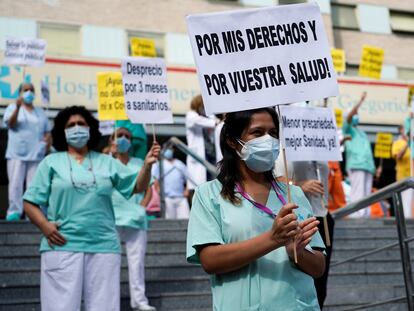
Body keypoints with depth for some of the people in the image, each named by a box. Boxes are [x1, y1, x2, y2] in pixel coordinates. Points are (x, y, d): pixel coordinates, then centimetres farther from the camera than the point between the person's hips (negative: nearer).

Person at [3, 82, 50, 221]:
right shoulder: (12, 107, 9)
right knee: (15, 184, -9)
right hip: (16, 154, -3)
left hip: (36, 155, 3)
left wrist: (48, 139, -3)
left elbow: (47, 132, 21)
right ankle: (14, 212, -9)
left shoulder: (41, 112, 20)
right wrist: (18, 107, -24)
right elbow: (10, 123, -9)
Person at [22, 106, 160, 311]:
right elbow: (30, 202, 5)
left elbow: (137, 186, 10)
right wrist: (44, 225, -13)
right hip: (62, 246, -2)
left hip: (103, 247, 2)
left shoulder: (107, 162, 15)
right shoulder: (51, 162, 8)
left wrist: (147, 165, -8)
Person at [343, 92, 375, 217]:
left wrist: (373, 167, 17)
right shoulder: (348, 129, 10)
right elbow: (349, 116, -11)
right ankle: (356, 215, -18)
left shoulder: (362, 133, 30)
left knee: (366, 193, 3)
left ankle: (365, 215, 3)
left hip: (367, 165, 7)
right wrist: (361, 101, -15)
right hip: (356, 165, -7)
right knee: (357, 192, -15)